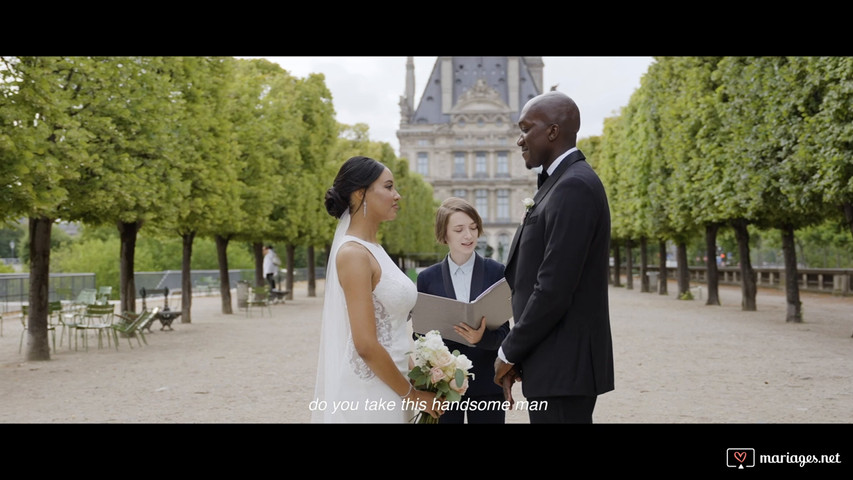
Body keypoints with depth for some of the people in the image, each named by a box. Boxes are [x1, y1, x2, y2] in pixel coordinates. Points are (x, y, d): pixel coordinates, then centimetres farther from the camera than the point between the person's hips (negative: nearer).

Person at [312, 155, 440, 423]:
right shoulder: (353, 254, -17)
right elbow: (366, 345, -21)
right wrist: (412, 395, -12)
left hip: (387, 389, 9)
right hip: (367, 393, -9)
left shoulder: (373, 250, 11)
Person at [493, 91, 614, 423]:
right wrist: (519, 356, 11)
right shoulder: (563, 183, 14)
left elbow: (554, 288, -22)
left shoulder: (574, 186, -17)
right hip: (558, 362, 9)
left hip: (563, 366, -9)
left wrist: (509, 352, -11)